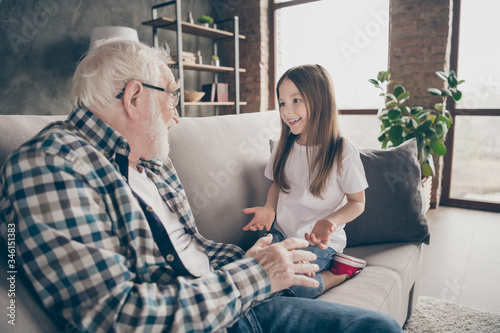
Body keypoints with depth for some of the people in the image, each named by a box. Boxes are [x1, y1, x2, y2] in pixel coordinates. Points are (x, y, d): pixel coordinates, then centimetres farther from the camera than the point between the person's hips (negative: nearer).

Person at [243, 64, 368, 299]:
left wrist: (330, 221, -24)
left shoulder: (342, 152, -13)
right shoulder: (283, 147, 2)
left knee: (288, 286, -27)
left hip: (320, 241, -5)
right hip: (281, 233, 5)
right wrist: (269, 209, -5)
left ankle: (341, 271, 0)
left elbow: (357, 202, -4)